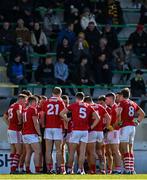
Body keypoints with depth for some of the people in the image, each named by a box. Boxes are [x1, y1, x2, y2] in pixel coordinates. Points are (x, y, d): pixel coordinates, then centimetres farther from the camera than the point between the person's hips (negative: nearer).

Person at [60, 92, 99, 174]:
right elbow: (97, 118, 9)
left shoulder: (73, 105, 4)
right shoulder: (88, 107, 12)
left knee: (72, 152, 6)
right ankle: (80, 169, -2)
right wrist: (91, 127, 11)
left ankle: (69, 169, 10)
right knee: (82, 152, 3)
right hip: (85, 131, 2)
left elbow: (62, 113, -1)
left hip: (76, 130, -2)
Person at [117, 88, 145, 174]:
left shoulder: (122, 102, -3)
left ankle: (127, 169, -13)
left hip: (125, 127, -7)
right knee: (130, 150, 12)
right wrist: (138, 122, 19)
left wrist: (119, 121, -10)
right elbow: (142, 114, 22)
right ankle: (132, 169, 11)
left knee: (125, 150, -7)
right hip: (133, 127, 7)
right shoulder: (133, 103, 18)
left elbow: (119, 112, -22)